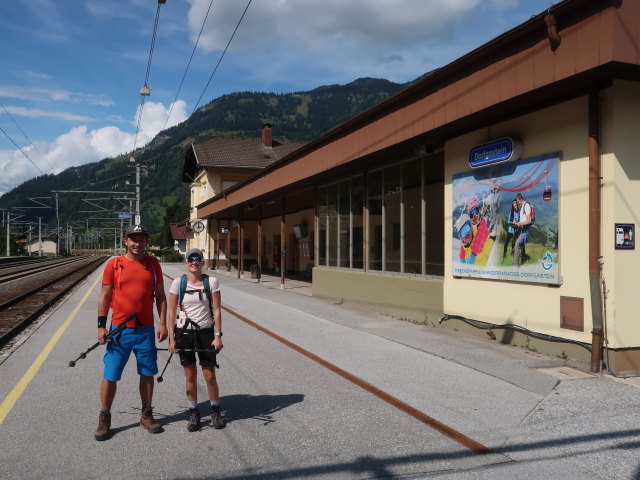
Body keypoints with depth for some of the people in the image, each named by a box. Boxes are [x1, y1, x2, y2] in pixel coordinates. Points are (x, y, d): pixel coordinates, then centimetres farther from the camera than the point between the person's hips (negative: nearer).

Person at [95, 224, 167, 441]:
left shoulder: (153, 263, 4)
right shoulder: (114, 264, -2)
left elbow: (160, 296, 7)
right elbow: (104, 297, 1)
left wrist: (163, 323, 0)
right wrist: (101, 326, -4)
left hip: (146, 329, 2)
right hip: (120, 330, -2)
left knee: (147, 373, 10)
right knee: (110, 376, 4)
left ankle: (146, 415, 27)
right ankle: (104, 418, 21)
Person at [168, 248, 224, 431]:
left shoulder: (211, 282, -3)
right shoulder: (178, 283, -2)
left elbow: (216, 310, -3)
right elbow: (172, 312, 0)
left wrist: (218, 335, -8)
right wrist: (171, 338, -4)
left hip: (206, 332, -1)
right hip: (184, 333, 1)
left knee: (209, 375, 3)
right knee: (190, 376, 9)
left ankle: (215, 411, 23)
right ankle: (193, 413, 24)